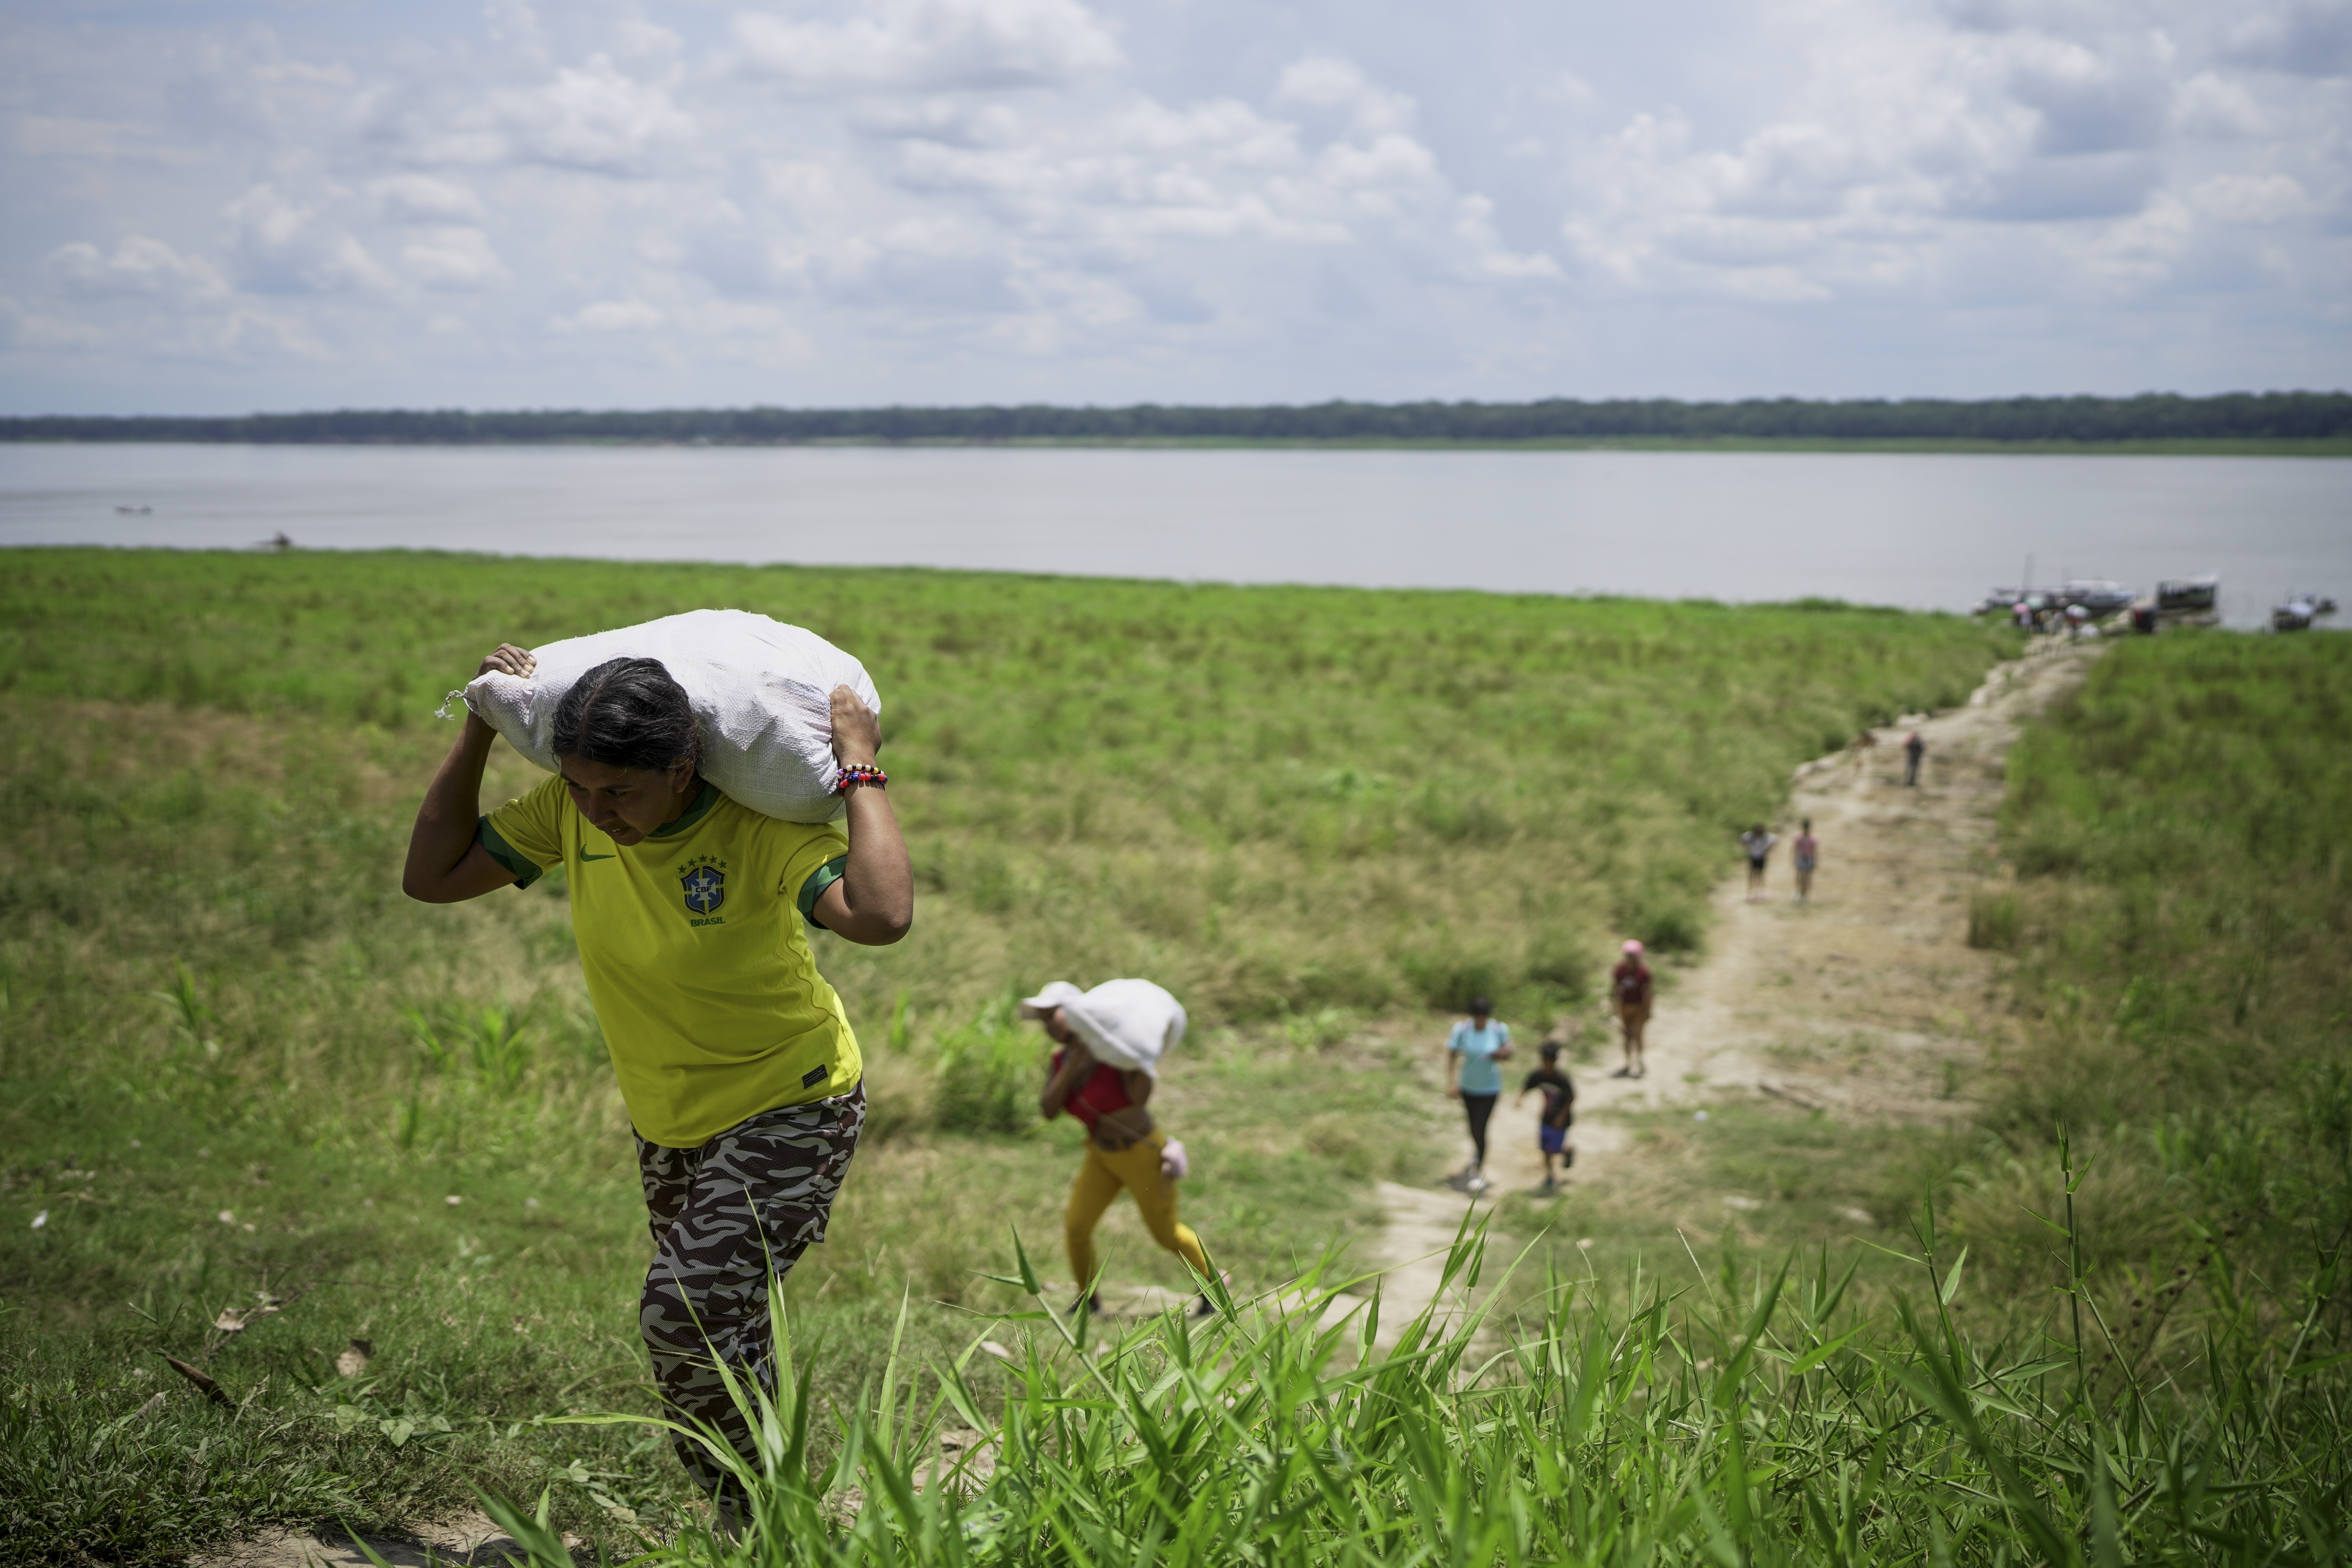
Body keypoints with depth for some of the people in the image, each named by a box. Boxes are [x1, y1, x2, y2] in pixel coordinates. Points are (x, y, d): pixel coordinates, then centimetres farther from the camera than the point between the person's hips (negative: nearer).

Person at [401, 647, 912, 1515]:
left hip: (790, 1110, -7)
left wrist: (860, 770, -38)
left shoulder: (762, 826, -29)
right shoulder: (570, 812, -12)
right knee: (722, 1332, 19)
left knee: (686, 1317, -20)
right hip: (668, 1119, 7)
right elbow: (431, 877, -4)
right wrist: (479, 732, -12)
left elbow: (882, 916, -46)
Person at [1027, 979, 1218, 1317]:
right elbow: (1048, 1111, -17)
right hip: (1102, 1156, 5)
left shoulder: (1116, 1049, -24)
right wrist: (1072, 1066, -27)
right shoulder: (1060, 1061, -5)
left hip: (1143, 1156, -5)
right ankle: (1087, 1300, 14)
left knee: (1166, 1232, 10)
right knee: (1076, 1227, -9)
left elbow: (1140, 1097, -35)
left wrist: (1147, 1048, -39)